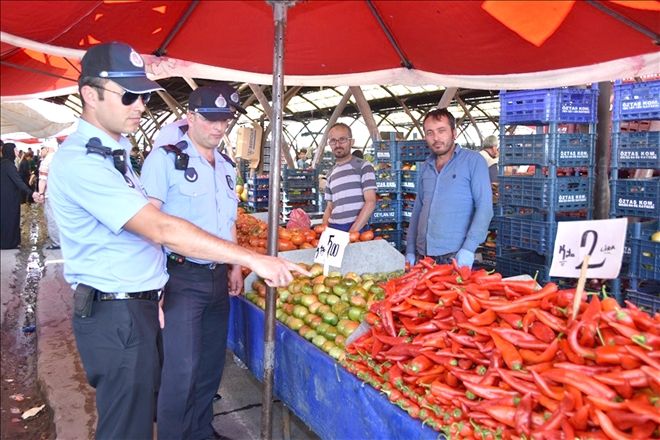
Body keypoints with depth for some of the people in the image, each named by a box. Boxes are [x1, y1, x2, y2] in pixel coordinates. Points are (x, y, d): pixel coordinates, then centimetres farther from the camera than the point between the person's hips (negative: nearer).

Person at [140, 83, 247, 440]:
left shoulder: (226, 165, 12)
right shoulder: (165, 158, -9)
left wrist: (235, 265, 17)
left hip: (218, 278, 7)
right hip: (181, 277, -7)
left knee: (211, 365, 16)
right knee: (182, 370, -5)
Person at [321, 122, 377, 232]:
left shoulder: (363, 167, 1)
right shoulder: (331, 174, 16)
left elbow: (370, 202, -7)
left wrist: (352, 232, -14)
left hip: (357, 230, -4)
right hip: (333, 229, 4)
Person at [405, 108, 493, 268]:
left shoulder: (473, 160, -4)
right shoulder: (425, 167, 11)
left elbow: (484, 206, -10)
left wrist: (469, 248, -19)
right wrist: (410, 251, 10)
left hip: (455, 254, -4)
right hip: (423, 254, 5)